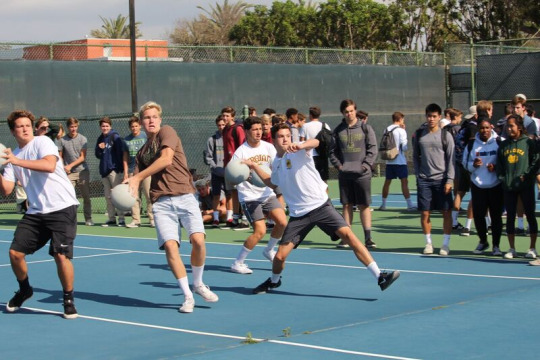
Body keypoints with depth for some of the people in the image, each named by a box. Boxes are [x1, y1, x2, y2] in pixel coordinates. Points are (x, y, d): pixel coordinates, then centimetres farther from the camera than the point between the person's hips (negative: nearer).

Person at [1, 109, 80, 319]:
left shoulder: (42, 142, -4)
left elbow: (50, 165, -25)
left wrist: (17, 161, -28)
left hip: (62, 207, -6)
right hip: (35, 211, 6)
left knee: (61, 255, -16)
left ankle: (68, 300, 4)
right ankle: (24, 290, 27)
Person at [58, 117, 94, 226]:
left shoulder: (82, 139, 0)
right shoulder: (62, 140, 2)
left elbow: (82, 157, -4)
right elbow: (60, 156, 8)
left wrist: (70, 165, -14)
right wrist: (63, 167, -9)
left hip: (83, 171, 0)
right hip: (69, 173, 0)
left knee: (86, 196, 4)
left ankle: (88, 218, 15)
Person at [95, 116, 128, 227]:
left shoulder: (115, 137, -6)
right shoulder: (100, 139, 13)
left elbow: (124, 153, -11)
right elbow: (97, 155, 20)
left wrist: (125, 171, -19)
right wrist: (100, 148, -4)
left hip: (115, 170, -7)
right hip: (104, 171, 7)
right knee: (108, 196, 9)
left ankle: (121, 219, -5)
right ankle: (111, 219, 15)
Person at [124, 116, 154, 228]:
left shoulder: (145, 136, 2)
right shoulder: (126, 139, 11)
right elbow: (126, 157, 15)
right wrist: (126, 172, 8)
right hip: (132, 171, 3)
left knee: (149, 195, -6)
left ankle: (152, 219, 1)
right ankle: (135, 220, 6)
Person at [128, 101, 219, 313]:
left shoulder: (166, 132, 5)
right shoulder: (142, 152, 22)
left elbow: (166, 159, -10)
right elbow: (136, 179, 19)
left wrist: (138, 177, -8)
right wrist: (128, 184, -6)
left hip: (184, 196, -3)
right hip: (161, 202, 4)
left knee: (198, 240, -19)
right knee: (170, 246, -14)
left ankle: (198, 284, 7)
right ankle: (187, 296, -2)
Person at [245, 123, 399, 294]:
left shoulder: (297, 151, -4)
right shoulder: (276, 163, 13)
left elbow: (315, 142, -29)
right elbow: (272, 183, 36)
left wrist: (300, 146, -50)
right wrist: (255, 166, 30)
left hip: (320, 205, -4)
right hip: (298, 214, 4)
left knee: (347, 234, -21)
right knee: (280, 256, -2)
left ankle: (379, 277, -20)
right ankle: (274, 281, 32)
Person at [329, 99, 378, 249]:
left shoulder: (365, 128, 1)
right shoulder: (338, 130, 9)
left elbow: (373, 148, -1)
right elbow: (333, 150, 12)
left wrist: (366, 165, -10)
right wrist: (338, 164, -1)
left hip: (362, 174, -3)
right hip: (344, 174, 3)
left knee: (364, 205, -2)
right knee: (347, 205, 7)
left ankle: (368, 237, 0)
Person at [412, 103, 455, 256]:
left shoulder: (445, 135, -1)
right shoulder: (419, 134, 6)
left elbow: (451, 159, -2)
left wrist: (449, 180, -8)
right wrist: (418, 174, 3)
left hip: (441, 179, -2)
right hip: (424, 180, 2)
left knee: (446, 212, 1)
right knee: (425, 213, 2)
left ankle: (446, 244, 9)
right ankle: (428, 243, 13)